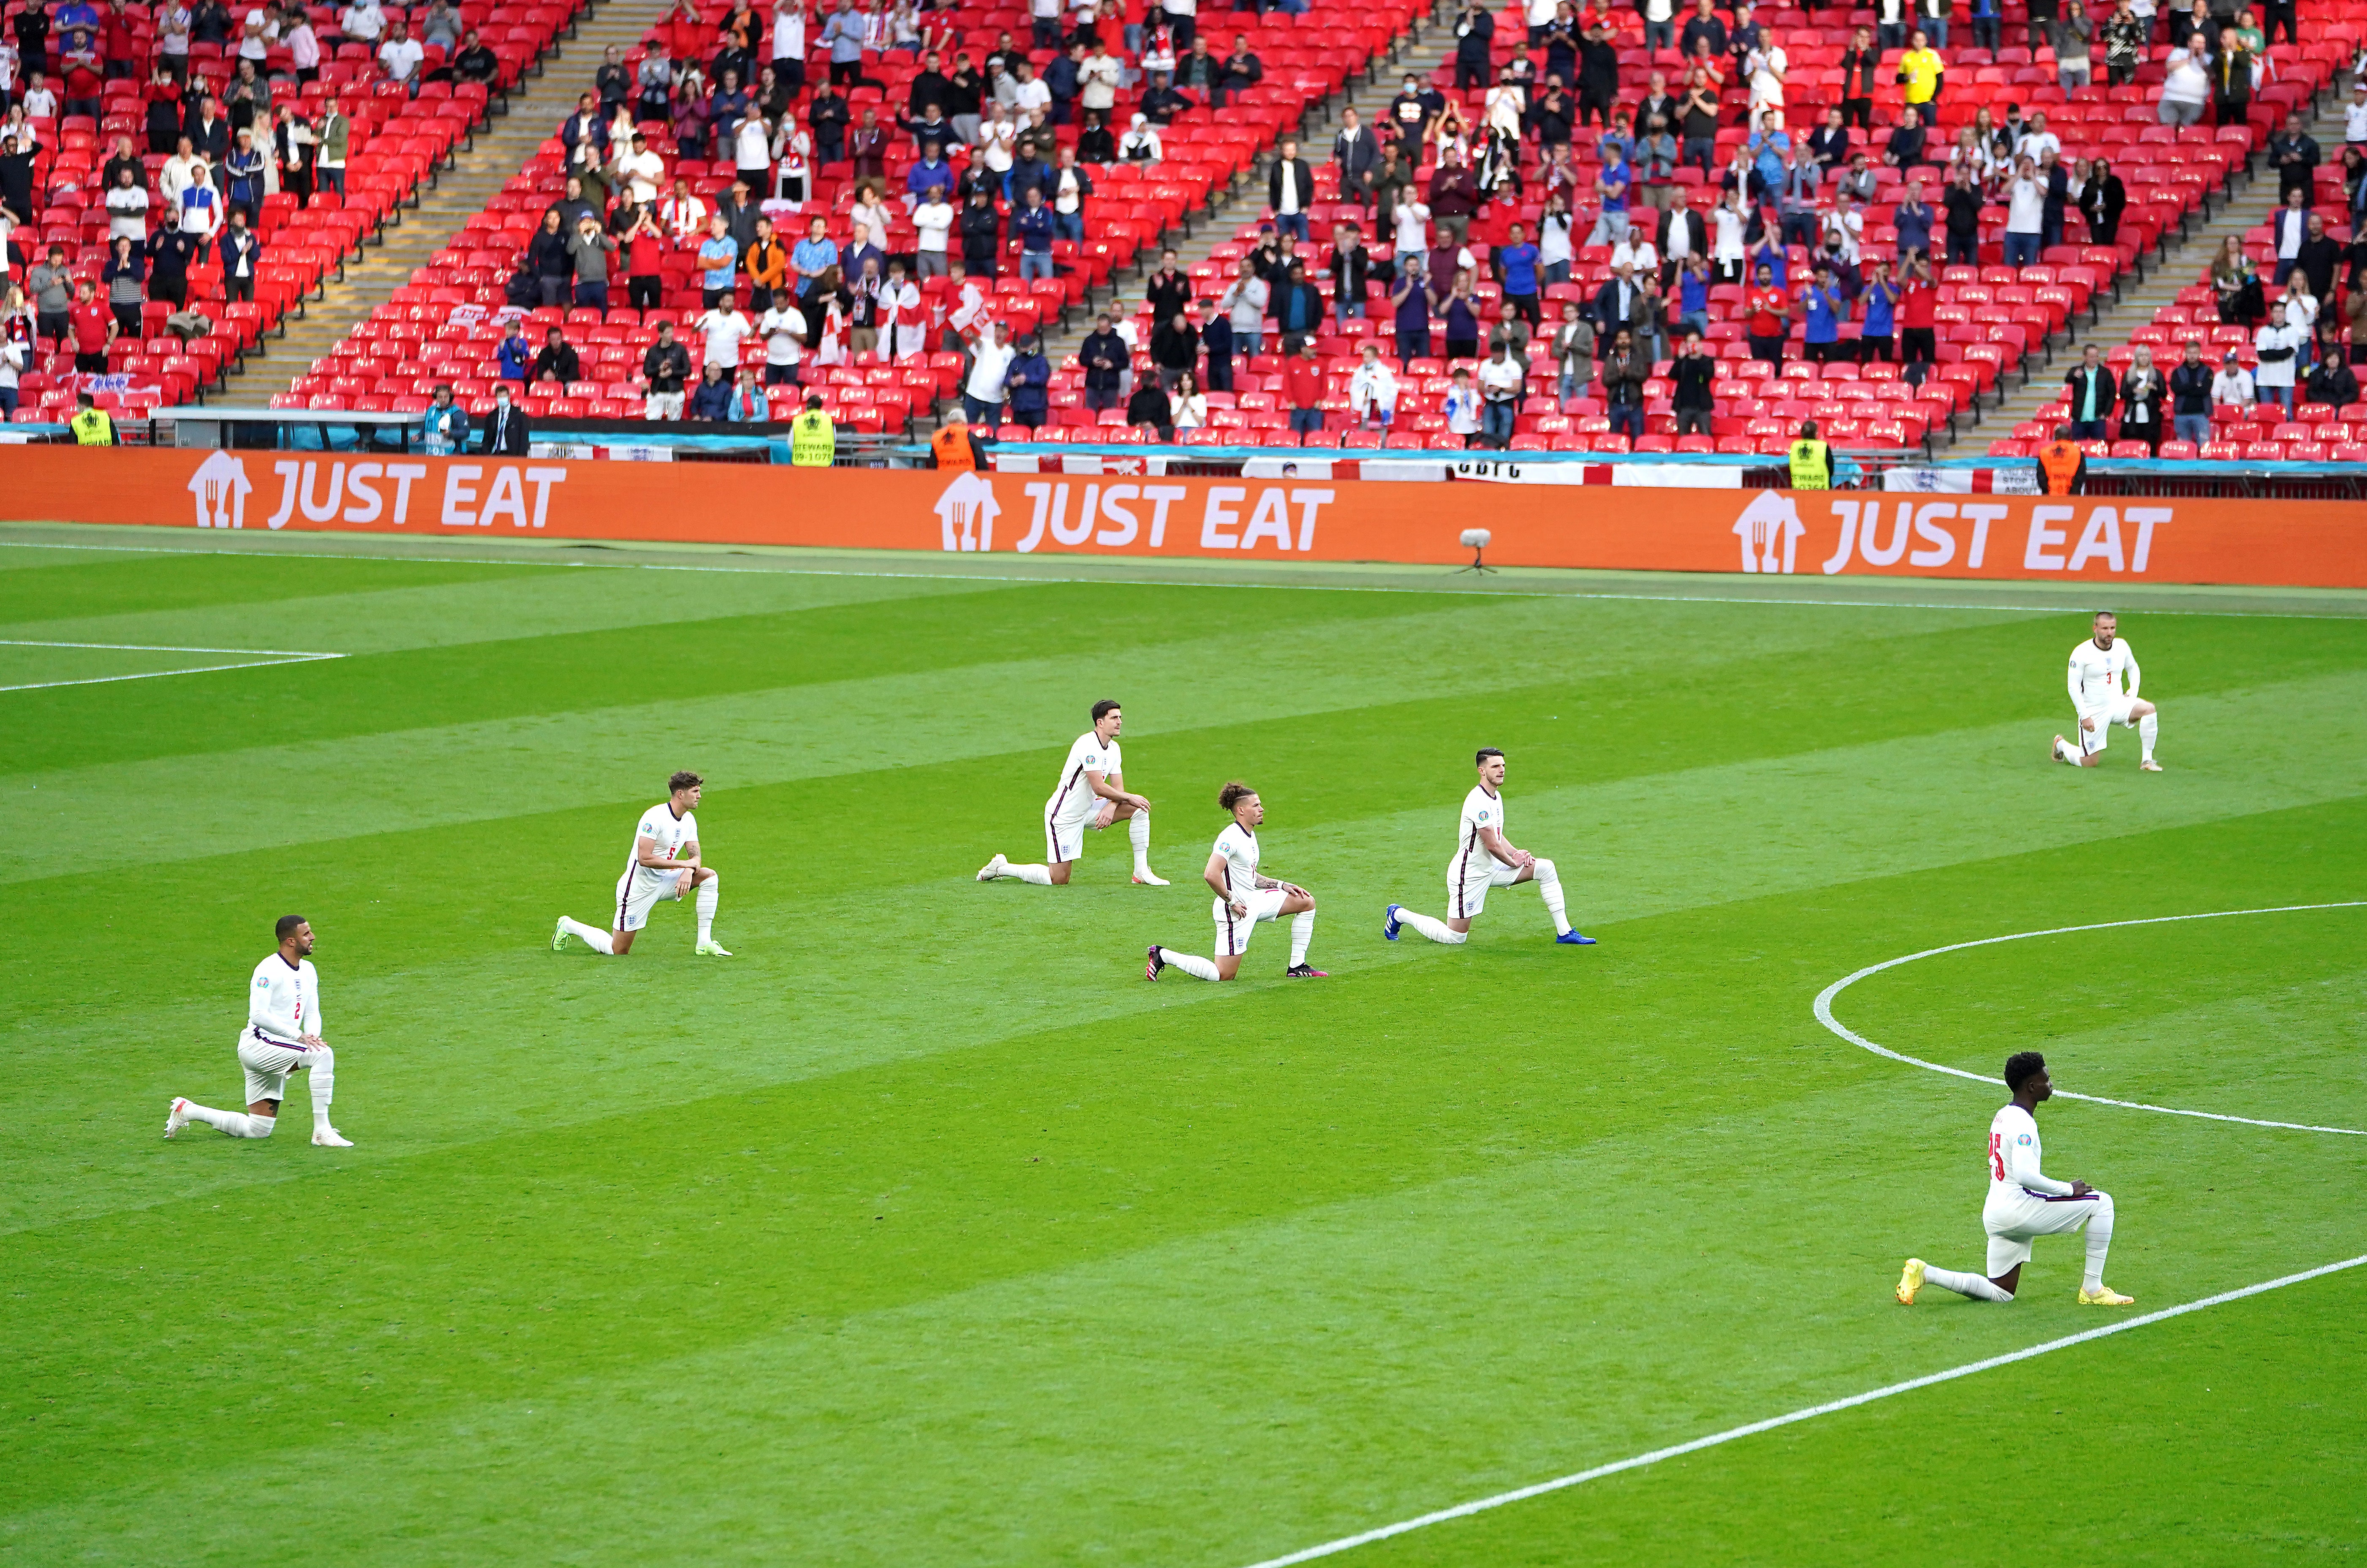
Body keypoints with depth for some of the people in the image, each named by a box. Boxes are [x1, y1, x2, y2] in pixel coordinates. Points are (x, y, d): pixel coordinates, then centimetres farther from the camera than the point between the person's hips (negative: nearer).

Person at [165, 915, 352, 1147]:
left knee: (257, 1130, 8)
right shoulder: (270, 969, -16)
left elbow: (312, 1013, 15)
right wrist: (299, 1036, -29)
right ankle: (322, 1132, -27)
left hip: (277, 1053, 9)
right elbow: (258, 1015, -24)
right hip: (258, 1046, -9)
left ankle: (188, 1111, 22)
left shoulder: (308, 971, 12)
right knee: (323, 1055, -29)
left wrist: (313, 1035, -9)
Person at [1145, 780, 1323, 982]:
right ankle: (1162, 956, 6)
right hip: (1235, 911, -10)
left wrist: (1282, 886, 12)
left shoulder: (1250, 835, 10)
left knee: (1307, 902, 10)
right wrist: (1232, 902, -22)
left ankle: (1297, 968, 14)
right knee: (1224, 975, -6)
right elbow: (1211, 875, -31)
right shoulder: (1231, 838, -22)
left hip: (1253, 900, 10)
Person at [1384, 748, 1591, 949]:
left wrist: (1517, 853, -1)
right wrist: (1513, 862, -7)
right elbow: (1492, 845, -24)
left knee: (1546, 868, 0)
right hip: (1470, 875, -9)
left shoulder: (1496, 797, 7)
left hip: (1492, 868, 9)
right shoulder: (1479, 801, -25)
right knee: (1455, 938, -1)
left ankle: (1564, 933, 3)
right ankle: (1399, 915, 20)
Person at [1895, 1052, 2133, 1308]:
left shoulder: (2003, 1115, 16)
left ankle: (1925, 1272, 6)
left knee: (2000, 1294, 17)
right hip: (2018, 1208, -10)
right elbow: (2025, 1175, -26)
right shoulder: (2022, 1123, -14)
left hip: (1994, 1214, 10)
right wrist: (2068, 1189, -16)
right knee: (2102, 1202, -5)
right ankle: (2092, 1289, -5)